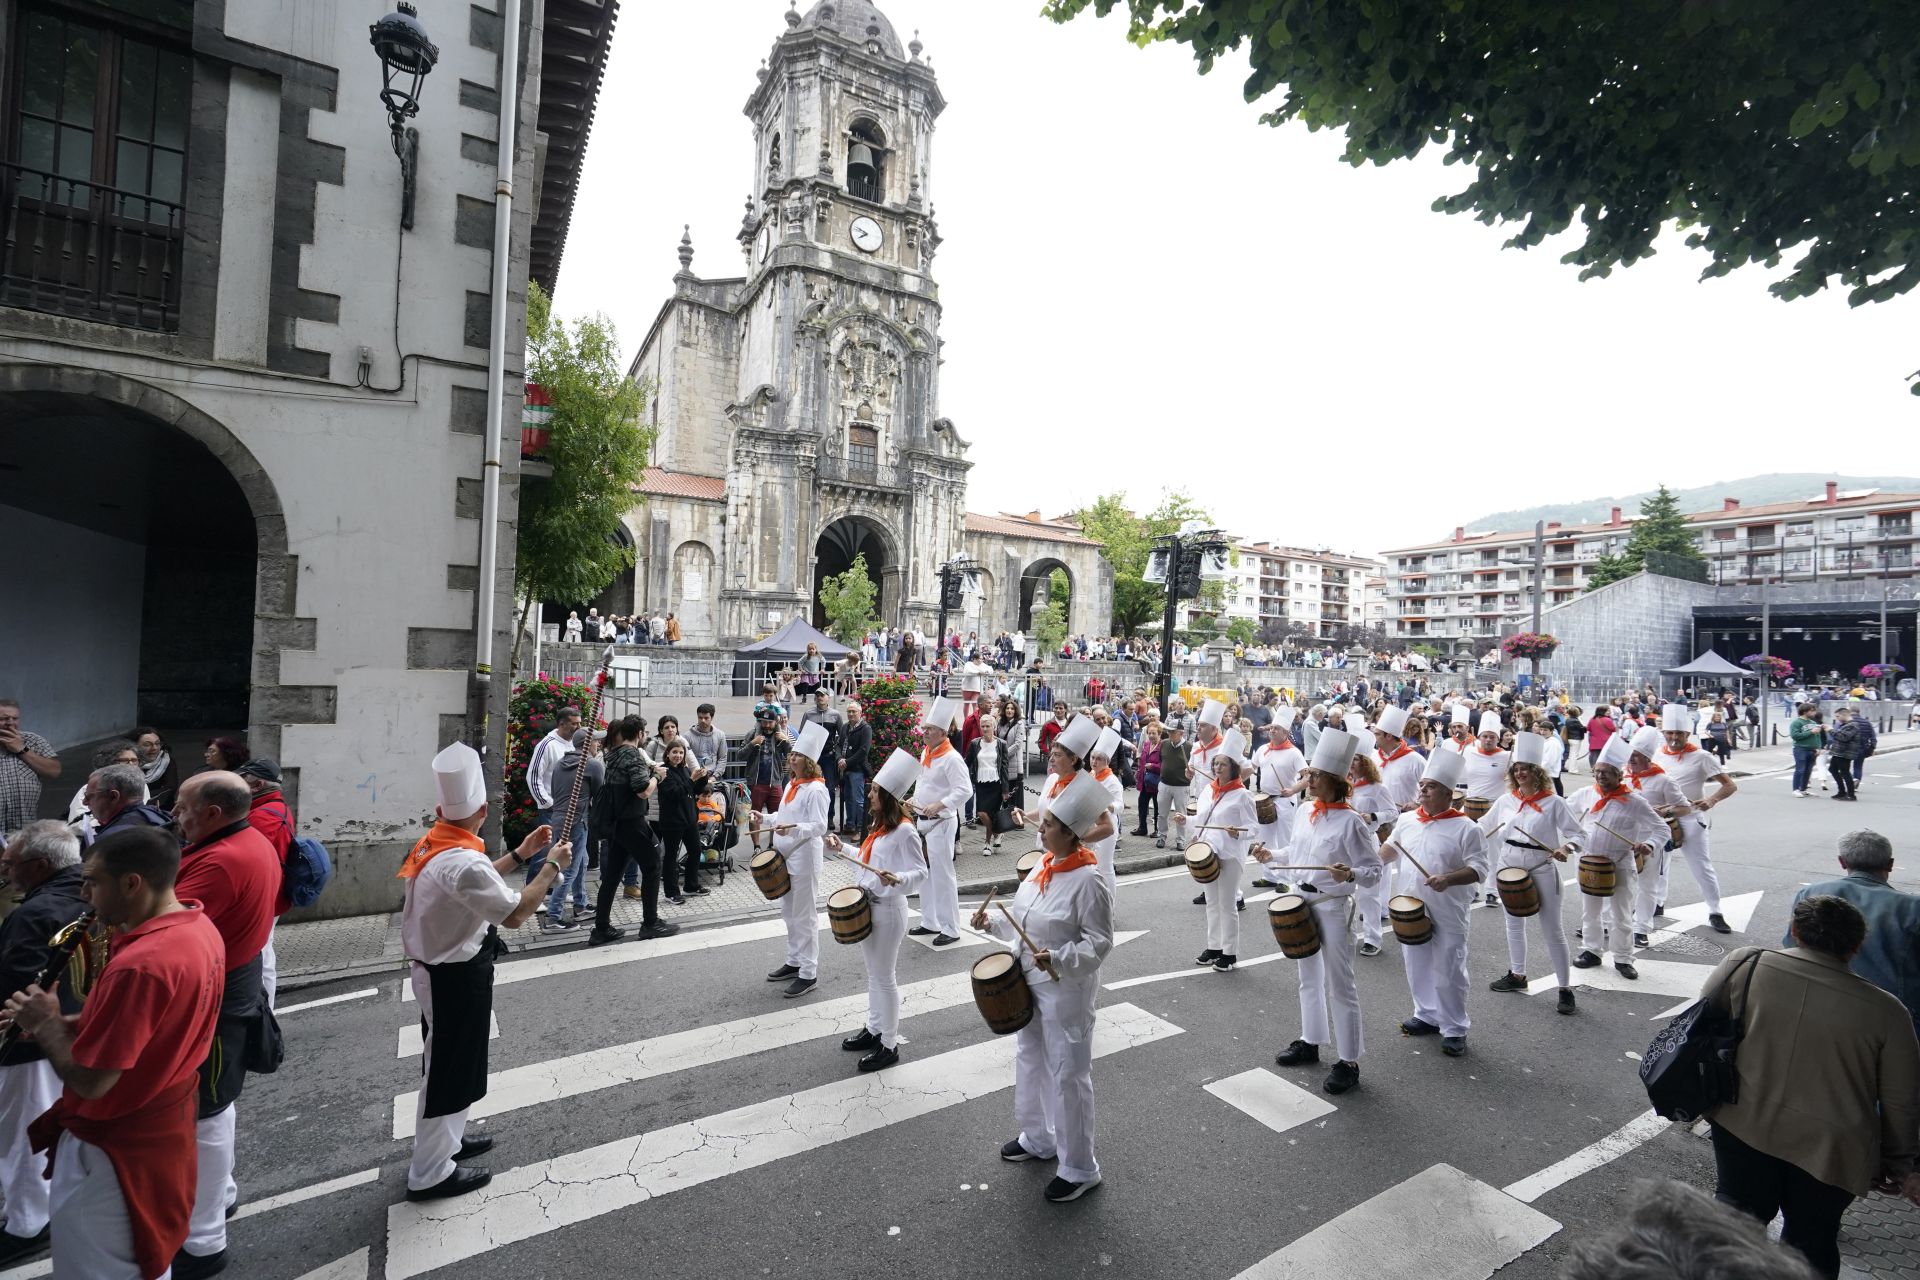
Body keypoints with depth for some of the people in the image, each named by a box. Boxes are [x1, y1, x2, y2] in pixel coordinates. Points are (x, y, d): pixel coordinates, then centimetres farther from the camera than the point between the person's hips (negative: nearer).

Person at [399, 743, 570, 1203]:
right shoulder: (464, 861, -31)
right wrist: (552, 866, -17)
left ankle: (446, 1140, 43)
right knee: (449, 1068, 7)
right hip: (458, 978, -10)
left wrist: (520, 855, 12)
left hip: (438, 970, 10)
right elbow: (515, 914, -26)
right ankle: (430, 1173, 23)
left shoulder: (433, 846, -1)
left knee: (450, 1062, 25)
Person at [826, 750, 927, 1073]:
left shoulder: (904, 831, -21)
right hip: (866, 907, 9)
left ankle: (889, 1045, 18)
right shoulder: (879, 826, 7)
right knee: (873, 974, 21)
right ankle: (874, 1029, 36)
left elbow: (920, 872, -23)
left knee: (884, 977, 4)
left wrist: (895, 880, -40)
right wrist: (842, 848, 12)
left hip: (887, 910, -9)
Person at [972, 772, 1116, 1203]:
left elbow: (1099, 942, -22)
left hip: (1066, 992, -8)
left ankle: (1079, 1169, 24)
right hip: (1030, 984, 9)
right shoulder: (1043, 867, 1)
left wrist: (1058, 959, -34)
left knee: (1068, 1075, 6)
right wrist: (993, 922, -3)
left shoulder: (1088, 880, -24)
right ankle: (1038, 1137, 45)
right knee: (1030, 1062, 23)